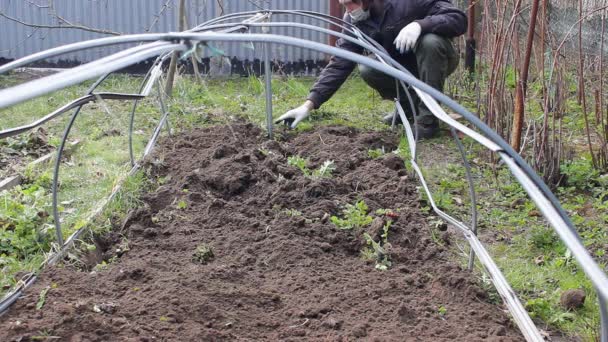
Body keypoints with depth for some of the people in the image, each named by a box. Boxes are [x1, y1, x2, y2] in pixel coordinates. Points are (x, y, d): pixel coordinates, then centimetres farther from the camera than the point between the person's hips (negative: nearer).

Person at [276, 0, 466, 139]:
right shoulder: (354, 21, -15)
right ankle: (409, 104, 2)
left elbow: (458, 19, -30)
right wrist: (309, 104, -27)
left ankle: (428, 118, -24)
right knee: (367, 70, -24)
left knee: (429, 41, -36)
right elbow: (339, 64, -18)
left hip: (436, 59, -4)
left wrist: (419, 24, -47)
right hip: (403, 69, 4)